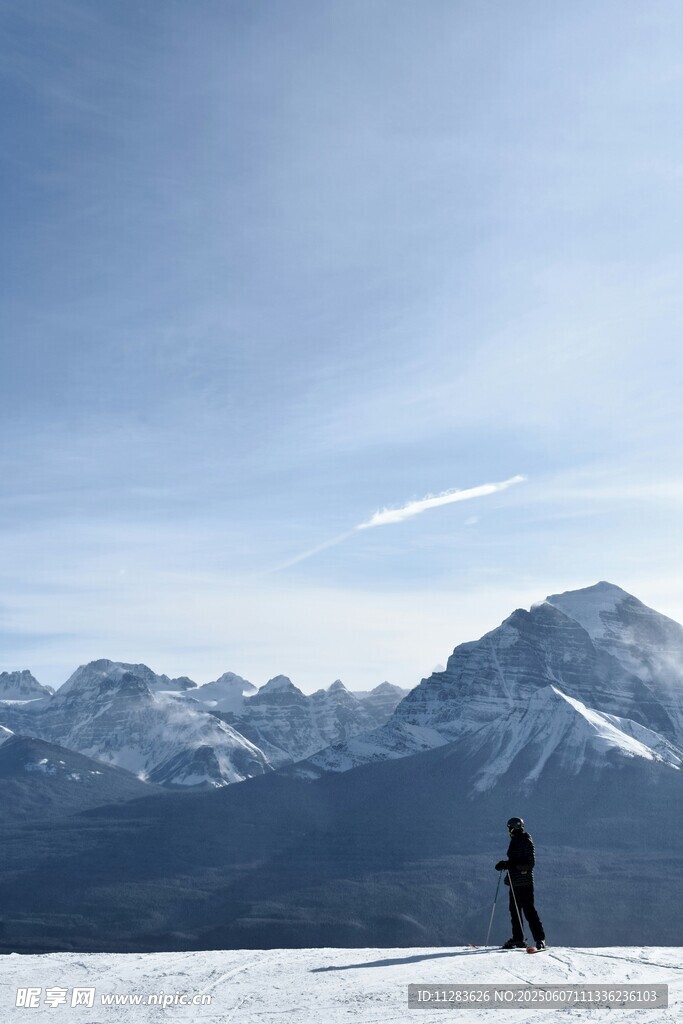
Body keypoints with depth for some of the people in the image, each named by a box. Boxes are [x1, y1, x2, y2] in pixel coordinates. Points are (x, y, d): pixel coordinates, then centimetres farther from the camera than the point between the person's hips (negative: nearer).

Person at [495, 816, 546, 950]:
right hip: (515, 882, 9)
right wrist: (505, 864, 10)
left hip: (525, 882, -9)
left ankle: (540, 939, -4)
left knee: (529, 911, -9)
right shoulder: (515, 842, 16)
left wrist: (512, 864, -25)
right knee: (514, 910, 10)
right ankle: (518, 939, 18)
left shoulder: (526, 841, -11)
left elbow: (530, 863, -18)